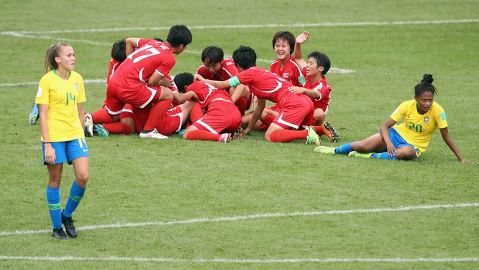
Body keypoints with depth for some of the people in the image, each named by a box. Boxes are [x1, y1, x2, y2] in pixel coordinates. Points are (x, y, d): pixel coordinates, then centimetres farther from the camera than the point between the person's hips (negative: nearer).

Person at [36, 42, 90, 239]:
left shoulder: (77, 79, 6)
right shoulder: (47, 80, -9)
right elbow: (43, 114, -10)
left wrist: (79, 132, 13)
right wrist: (47, 144, -14)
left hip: (75, 135, 5)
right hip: (54, 136, -5)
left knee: (83, 177, -7)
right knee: (55, 180, 3)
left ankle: (67, 215, 15)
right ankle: (57, 227, 14)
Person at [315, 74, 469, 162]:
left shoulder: (437, 111, -20)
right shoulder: (407, 106, -15)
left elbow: (446, 137, -12)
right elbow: (385, 126, -11)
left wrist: (461, 159, -13)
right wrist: (388, 143, -29)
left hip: (413, 145, -2)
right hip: (397, 133, 2)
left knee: (407, 153, -42)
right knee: (363, 146, -20)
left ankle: (371, 156, -28)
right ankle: (336, 150, 9)